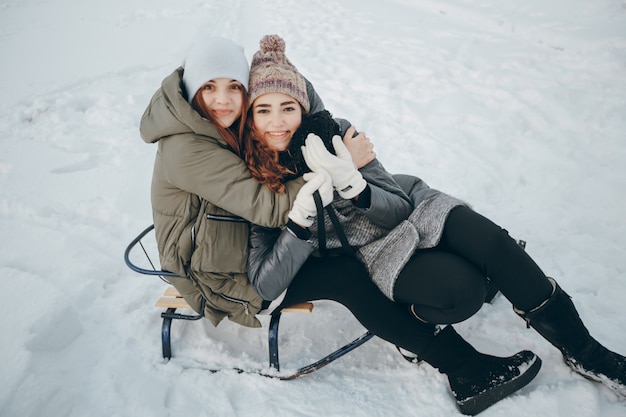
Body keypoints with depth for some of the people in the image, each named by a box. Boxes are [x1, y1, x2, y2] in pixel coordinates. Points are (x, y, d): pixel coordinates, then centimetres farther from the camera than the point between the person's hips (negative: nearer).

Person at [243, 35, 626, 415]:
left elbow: (393, 204, -10)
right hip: (377, 253, -2)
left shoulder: (330, 132, -10)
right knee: (460, 289, -28)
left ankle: (583, 351, 1)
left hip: (411, 209, 3)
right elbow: (266, 286, -17)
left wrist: (352, 184, -32)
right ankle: (466, 370, 1)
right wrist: (302, 215, -31)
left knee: (491, 241, -19)